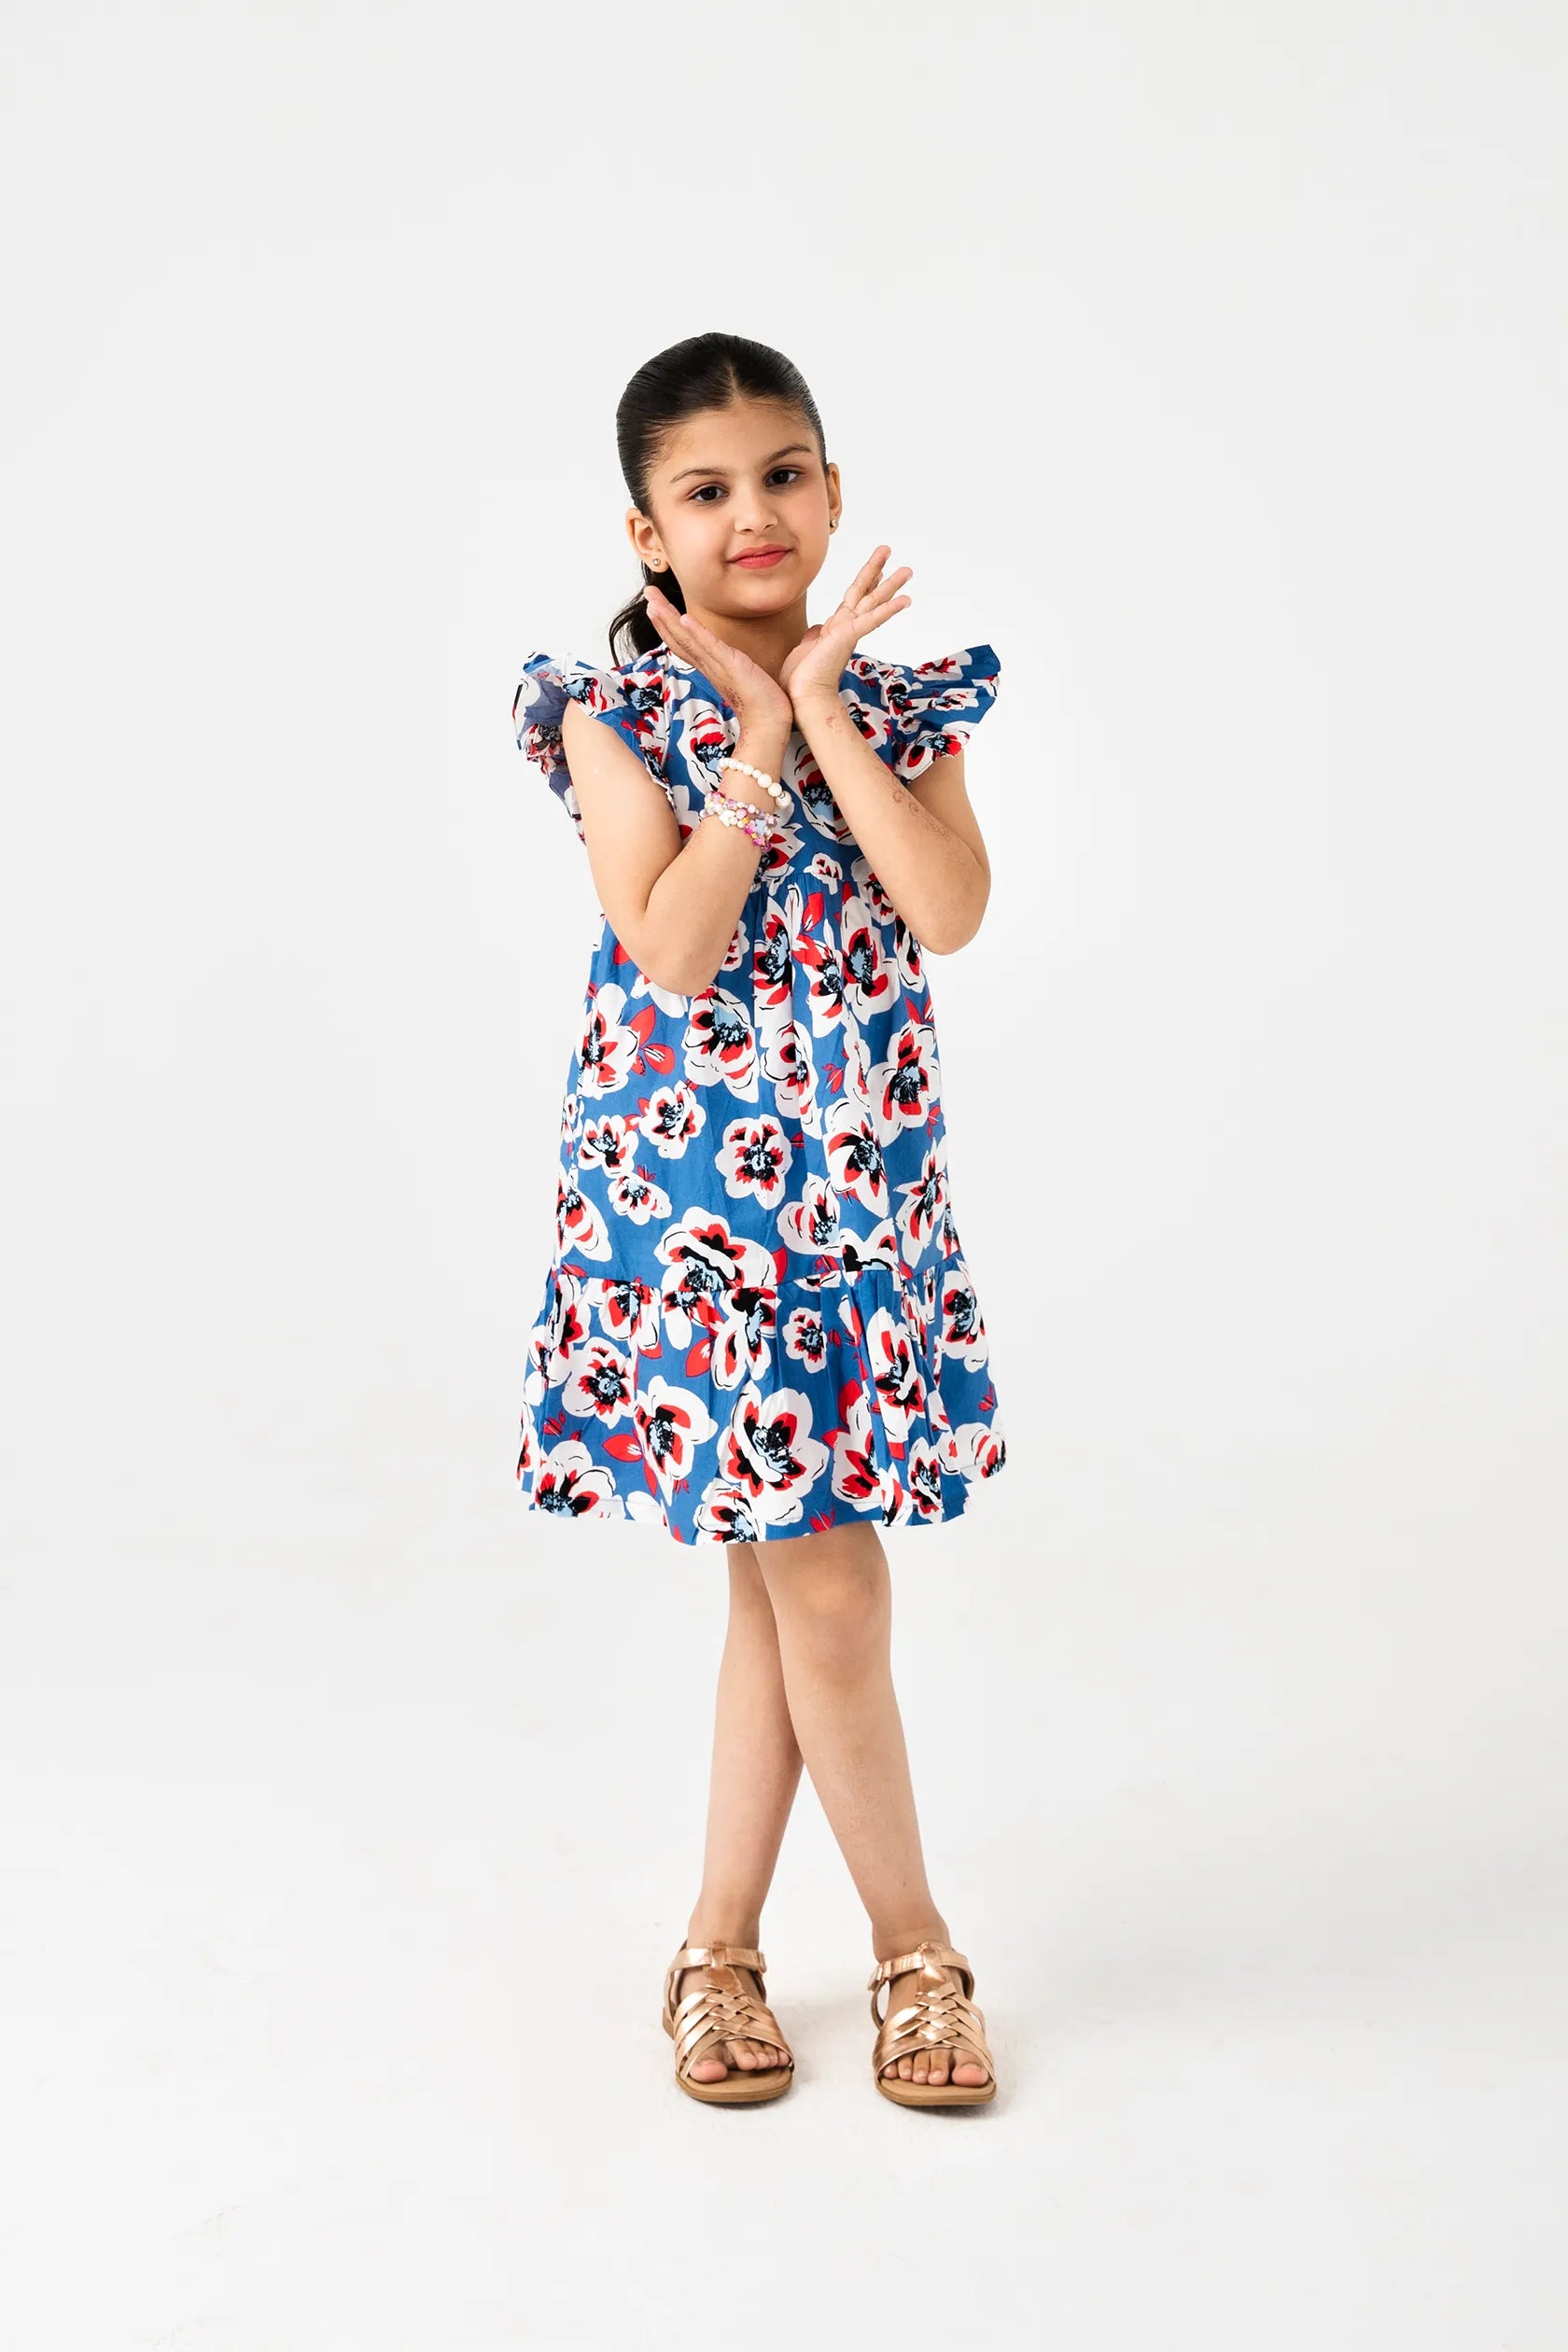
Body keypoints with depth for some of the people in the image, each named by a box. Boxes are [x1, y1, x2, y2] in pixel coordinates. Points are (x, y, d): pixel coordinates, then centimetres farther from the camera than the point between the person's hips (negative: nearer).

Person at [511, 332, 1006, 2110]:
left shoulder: (900, 703, 7)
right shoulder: (615, 711, -3)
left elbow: (952, 911, -10)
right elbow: (672, 954, -15)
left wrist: (821, 707, -10)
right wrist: (758, 734, -13)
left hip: (866, 1187, 4)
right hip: (689, 1193, -4)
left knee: (784, 1576, 10)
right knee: (826, 1588, -1)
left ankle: (721, 1939, 25)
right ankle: (913, 1942, 19)